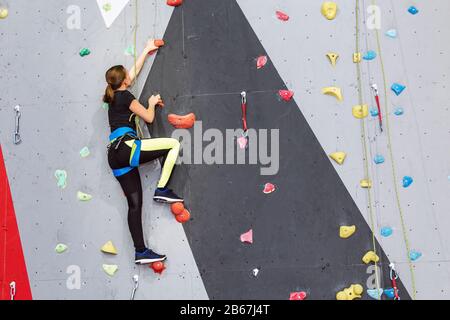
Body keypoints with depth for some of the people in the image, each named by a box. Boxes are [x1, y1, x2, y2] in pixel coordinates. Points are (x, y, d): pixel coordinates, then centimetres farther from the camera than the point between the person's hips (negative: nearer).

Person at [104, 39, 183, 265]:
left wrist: (146, 51, 45)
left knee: (134, 203, 4)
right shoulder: (125, 97, -1)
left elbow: (135, 71, 36)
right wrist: (152, 103, 22)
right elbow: (148, 117, 1)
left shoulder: (113, 97, 23)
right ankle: (161, 190, -8)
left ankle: (140, 252, 0)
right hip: (125, 147, -8)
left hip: (115, 156, 8)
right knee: (173, 144, -4)